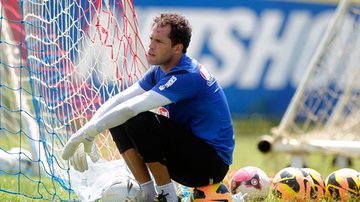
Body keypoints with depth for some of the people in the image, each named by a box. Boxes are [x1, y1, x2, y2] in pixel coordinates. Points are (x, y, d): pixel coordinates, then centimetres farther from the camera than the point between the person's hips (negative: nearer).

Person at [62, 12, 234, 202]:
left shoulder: (186, 76, -24)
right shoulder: (159, 70, 5)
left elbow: (131, 108, -30)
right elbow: (120, 100, 1)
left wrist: (88, 131, -25)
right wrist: (88, 129, -15)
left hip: (213, 162, -9)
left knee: (139, 121, -27)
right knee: (118, 122, 0)